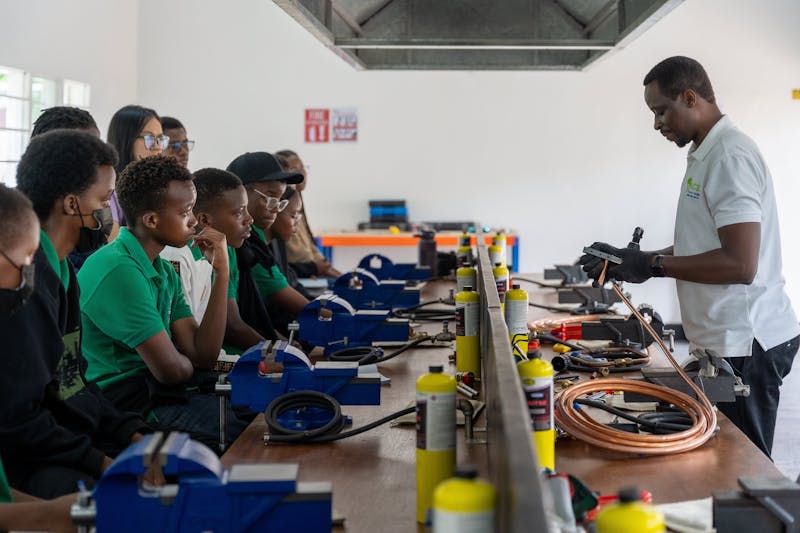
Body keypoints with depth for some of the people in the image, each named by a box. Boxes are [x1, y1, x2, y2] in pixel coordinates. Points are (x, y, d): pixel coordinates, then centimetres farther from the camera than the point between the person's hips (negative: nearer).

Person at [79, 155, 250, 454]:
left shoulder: (164, 272, 14)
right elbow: (171, 368, -20)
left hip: (156, 390, 9)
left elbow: (202, 355, 4)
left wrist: (221, 273, 1)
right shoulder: (118, 270, -17)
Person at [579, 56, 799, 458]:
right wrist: (635, 260, 12)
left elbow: (740, 265, -24)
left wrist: (654, 265, -18)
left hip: (745, 344, -10)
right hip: (727, 339, 10)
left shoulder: (729, 157, -17)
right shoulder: (706, 154, 15)